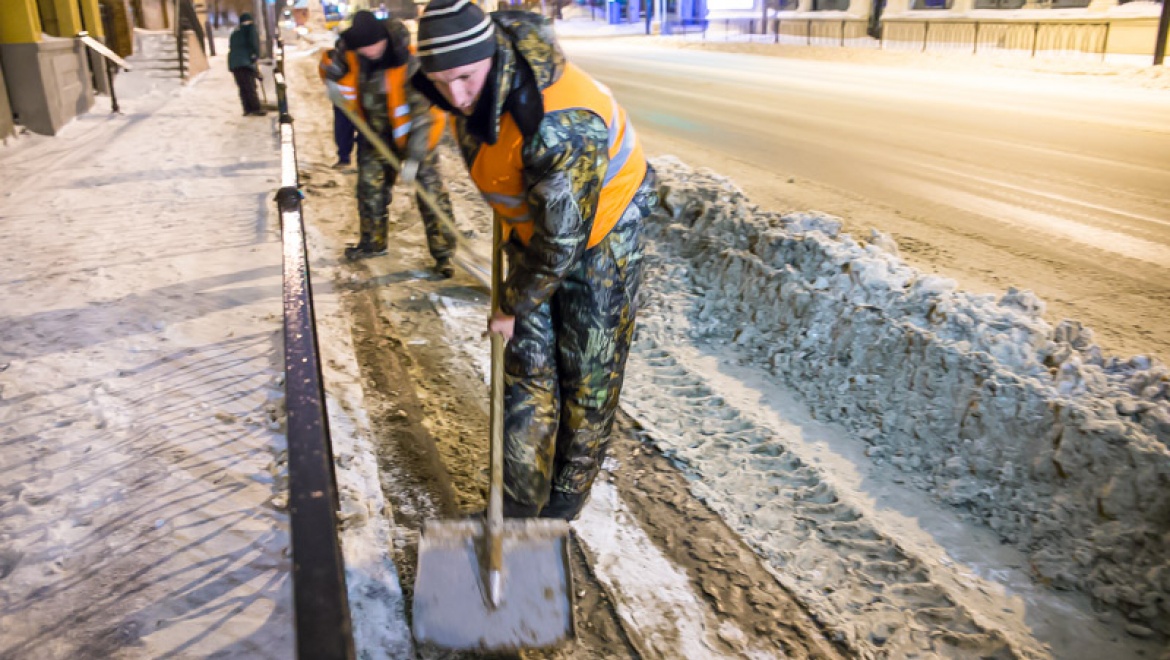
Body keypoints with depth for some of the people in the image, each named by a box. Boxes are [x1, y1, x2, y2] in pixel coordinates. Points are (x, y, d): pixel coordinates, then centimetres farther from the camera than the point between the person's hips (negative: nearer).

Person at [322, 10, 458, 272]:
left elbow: (423, 113, -31)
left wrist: (414, 157, -32)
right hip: (375, 132, 6)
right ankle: (373, 241, 31)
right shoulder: (348, 49, -14)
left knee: (430, 188, -8)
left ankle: (443, 252, -1)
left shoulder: (409, 61, -31)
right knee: (370, 186, 13)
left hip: (413, 132, -5)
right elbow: (334, 70, 11)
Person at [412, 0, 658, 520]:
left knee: (589, 377, 3)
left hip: (600, 231, -7)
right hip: (533, 230, 7)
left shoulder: (560, 123, -39)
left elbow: (564, 237, -30)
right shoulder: (470, 90, -13)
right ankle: (520, 510, 15)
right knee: (528, 370, 5)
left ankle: (561, 508, 23)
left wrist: (515, 307, -15)